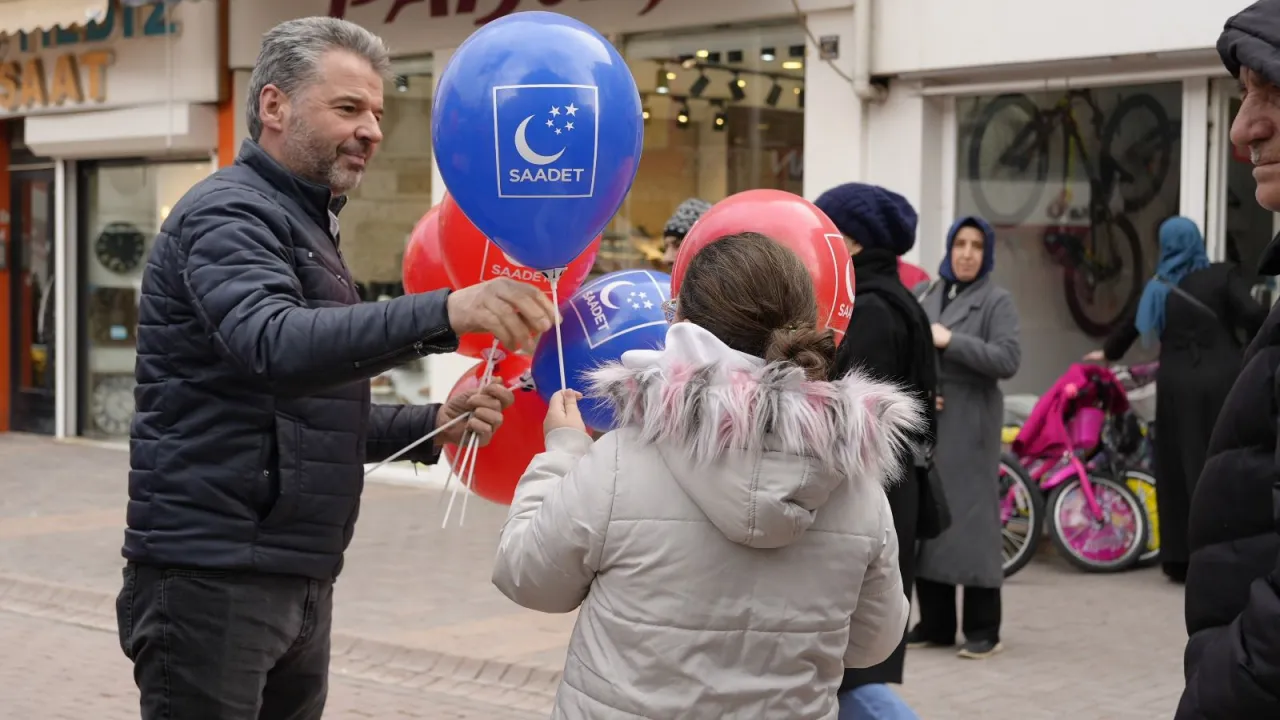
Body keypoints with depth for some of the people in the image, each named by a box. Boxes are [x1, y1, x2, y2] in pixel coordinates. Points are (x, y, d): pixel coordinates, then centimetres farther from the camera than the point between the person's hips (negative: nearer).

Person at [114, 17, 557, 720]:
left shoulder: (304, 225, 20)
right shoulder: (229, 214, -10)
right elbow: (276, 346, -32)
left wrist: (430, 425, 6)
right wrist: (445, 313, -42)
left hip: (301, 581, 9)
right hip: (212, 577, -9)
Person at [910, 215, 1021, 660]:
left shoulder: (997, 300, -1)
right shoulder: (932, 296, 14)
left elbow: (1008, 360, -13)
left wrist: (951, 341, -15)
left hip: (971, 420, -5)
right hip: (927, 418, 5)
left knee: (971, 516, -5)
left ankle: (983, 630, 3)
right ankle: (934, 623, 15)